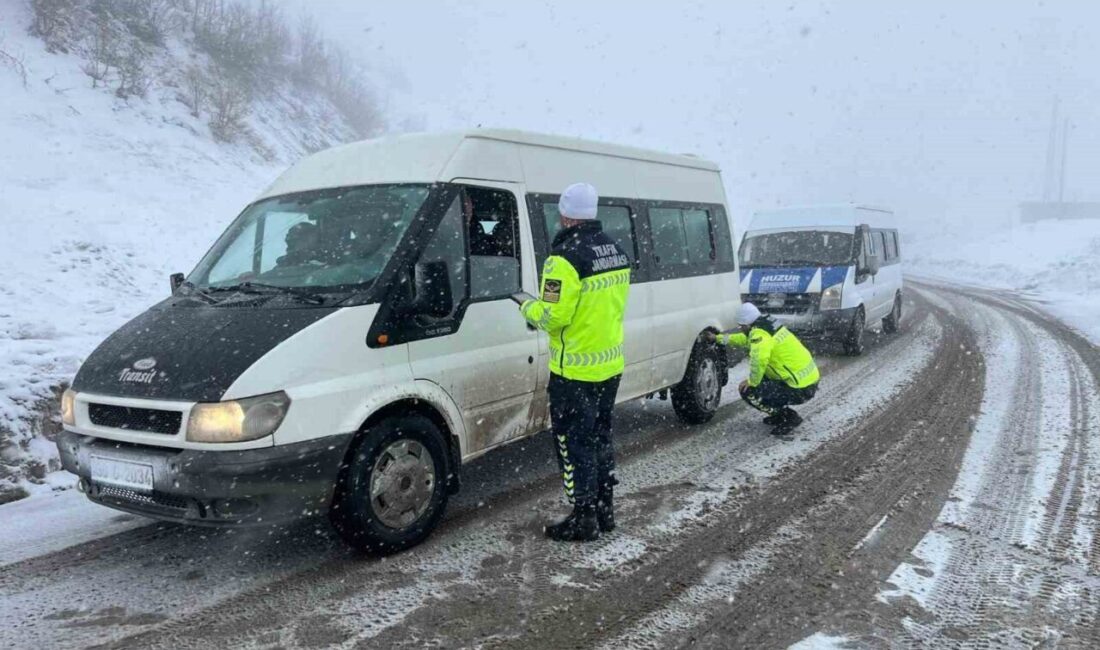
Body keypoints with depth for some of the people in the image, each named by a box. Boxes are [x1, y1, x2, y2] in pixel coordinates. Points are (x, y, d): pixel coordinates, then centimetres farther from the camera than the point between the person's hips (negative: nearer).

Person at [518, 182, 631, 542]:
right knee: (600, 436, 20)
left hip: (575, 372, -8)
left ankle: (585, 519, 10)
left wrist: (528, 307, -1)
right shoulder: (617, 251, 7)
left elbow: (553, 316, -22)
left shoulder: (566, 256, -20)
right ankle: (605, 509, 29)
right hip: (611, 364, 8)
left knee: (575, 442, 3)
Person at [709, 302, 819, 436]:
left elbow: (759, 359, -36)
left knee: (748, 391, -7)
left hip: (802, 389, -9)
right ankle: (780, 413, 22)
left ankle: (789, 417, 0)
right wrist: (718, 338, 34)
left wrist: (752, 382, -20)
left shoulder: (759, 333, -17)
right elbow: (745, 338, 31)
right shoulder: (767, 326, 12)